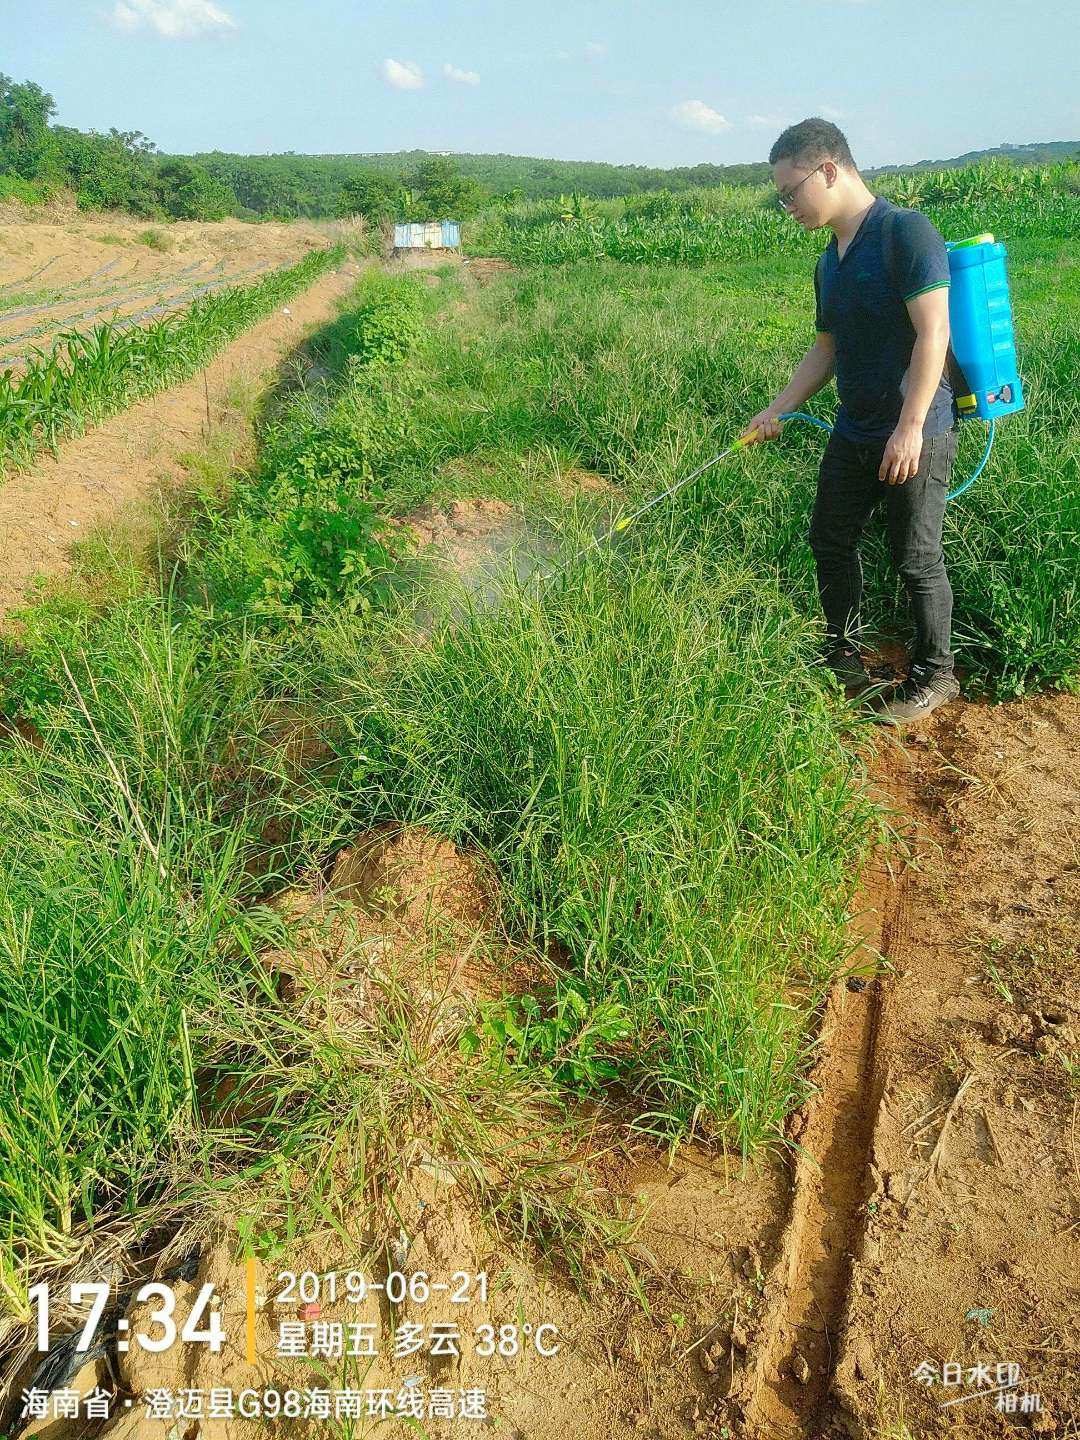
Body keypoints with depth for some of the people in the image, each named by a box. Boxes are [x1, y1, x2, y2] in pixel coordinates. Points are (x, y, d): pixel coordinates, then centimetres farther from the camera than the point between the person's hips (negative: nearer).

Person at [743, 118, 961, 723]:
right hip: (854, 433, 9)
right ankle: (844, 661, 31)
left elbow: (933, 334, -20)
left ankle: (935, 675, 19)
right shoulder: (830, 262, 12)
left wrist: (910, 428, -24)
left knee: (916, 559, 1)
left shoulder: (906, 232, -14)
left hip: (916, 435, -9)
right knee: (830, 541, 14)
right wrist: (776, 411, 12)